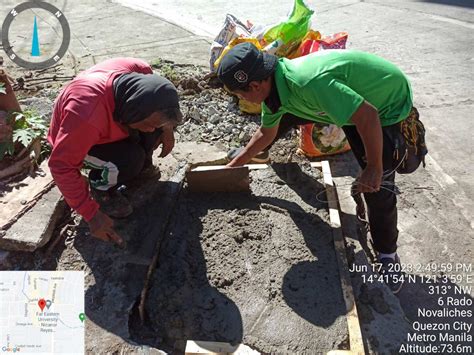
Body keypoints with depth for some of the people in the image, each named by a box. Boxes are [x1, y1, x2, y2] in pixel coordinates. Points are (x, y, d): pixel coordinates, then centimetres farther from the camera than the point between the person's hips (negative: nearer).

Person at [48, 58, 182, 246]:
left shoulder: (140, 72, -28)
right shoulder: (86, 115, -44)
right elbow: (61, 166, -35)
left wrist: (167, 128, -14)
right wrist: (92, 214, -34)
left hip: (111, 120, 6)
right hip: (76, 141, -6)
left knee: (160, 117, -14)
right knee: (131, 158, -32)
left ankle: (141, 164, 8)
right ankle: (101, 189, -2)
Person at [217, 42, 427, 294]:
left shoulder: (309, 83, -42)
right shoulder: (273, 84, -12)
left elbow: (368, 116, -38)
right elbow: (266, 133, 4)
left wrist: (374, 168, -29)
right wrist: (232, 166, 8)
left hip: (387, 105, -7)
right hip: (349, 96, 8)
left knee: (377, 187, -17)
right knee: (280, 112, 7)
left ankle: (387, 254, 8)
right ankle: (258, 153, 37)